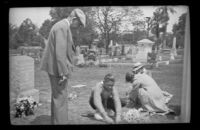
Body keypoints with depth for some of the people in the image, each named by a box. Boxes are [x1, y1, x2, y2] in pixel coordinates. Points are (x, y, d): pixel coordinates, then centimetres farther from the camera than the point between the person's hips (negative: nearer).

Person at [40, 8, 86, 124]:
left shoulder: (62, 26, 16)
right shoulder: (63, 27, -16)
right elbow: (60, 52, -23)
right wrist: (63, 73, -23)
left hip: (55, 68, 11)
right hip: (58, 69, -11)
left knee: (57, 97, 17)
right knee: (61, 98, -5)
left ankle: (55, 121, 28)